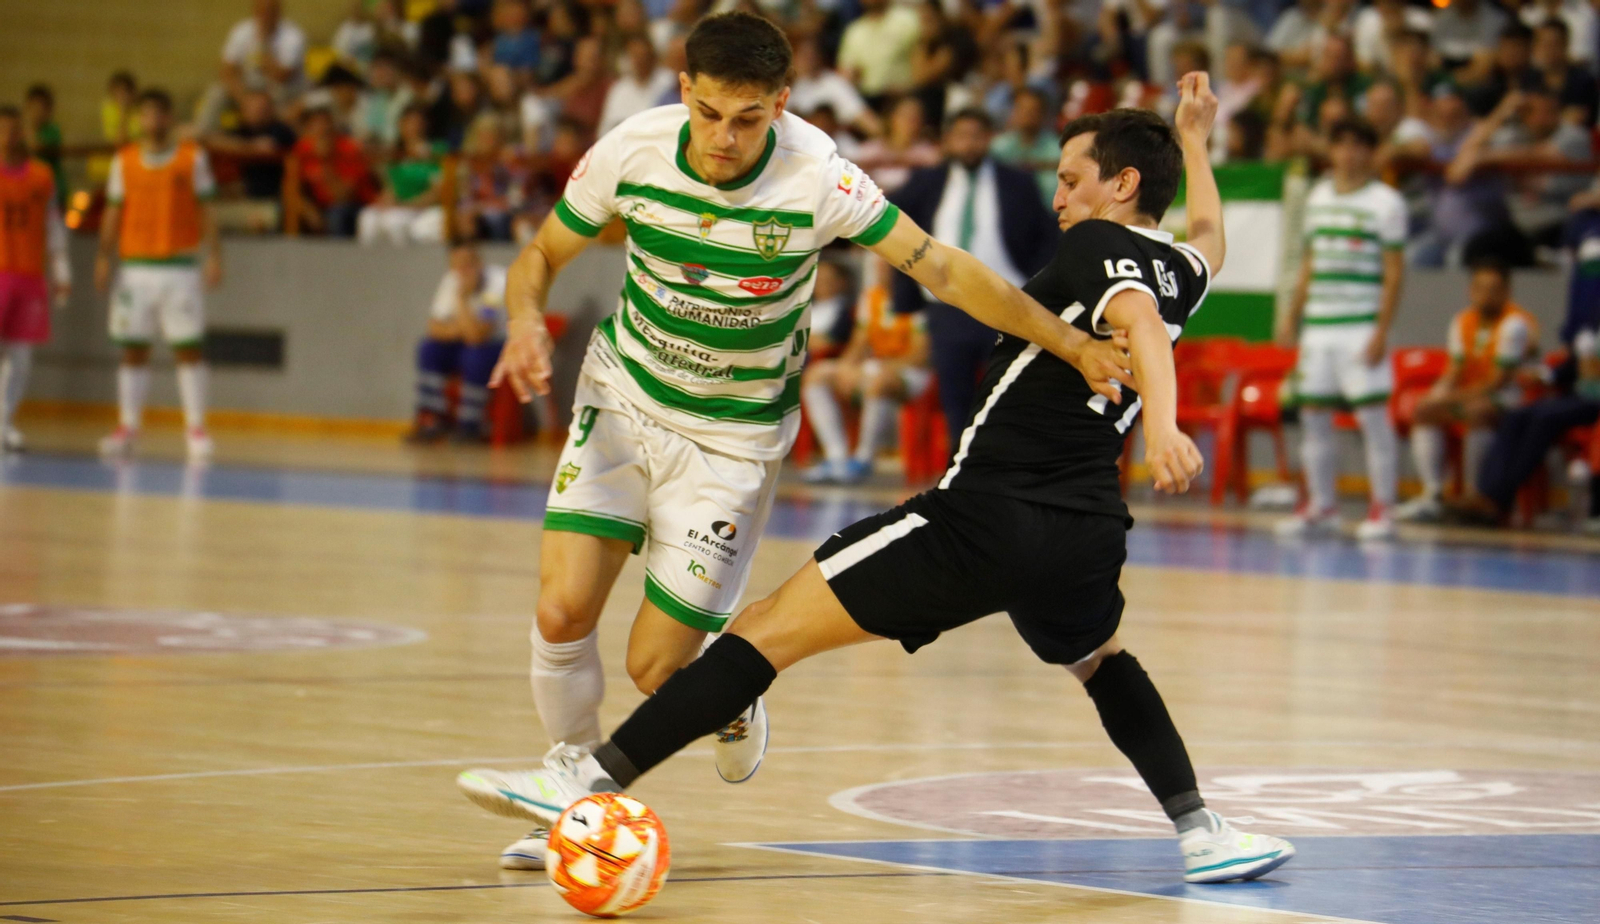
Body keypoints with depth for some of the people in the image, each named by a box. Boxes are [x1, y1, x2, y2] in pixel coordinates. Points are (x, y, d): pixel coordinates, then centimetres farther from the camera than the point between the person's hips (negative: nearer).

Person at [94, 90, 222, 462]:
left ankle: (196, 428, 0)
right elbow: (113, 212, 9)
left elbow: (205, 209, 3)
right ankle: (127, 427, 6)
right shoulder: (124, 161, 9)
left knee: (188, 347, -4)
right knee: (133, 349, 2)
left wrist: (213, 255, -5)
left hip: (180, 265, -2)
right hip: (135, 264, 2)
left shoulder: (193, 157, 4)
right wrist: (104, 257, 0)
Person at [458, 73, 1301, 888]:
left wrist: (1162, 422, -41)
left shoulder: (1097, 245, -2)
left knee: (772, 628, -7)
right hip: (1087, 529, 7)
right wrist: (1194, 139, 59)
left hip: (988, 516, -7)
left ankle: (596, 780, -15)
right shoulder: (1181, 269, 18)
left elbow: (1137, 318, -24)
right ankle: (1200, 831, 31)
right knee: (1100, 660, 39)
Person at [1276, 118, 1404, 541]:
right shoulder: (1317, 198, 14)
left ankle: (1382, 509, -2)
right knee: (1313, 414, 6)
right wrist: (1292, 318, 15)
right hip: (1318, 326, 6)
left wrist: (1381, 331, -13)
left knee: (1373, 413, -7)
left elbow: (1394, 271, -6)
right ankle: (1320, 506, 16)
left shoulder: (1385, 202, -2)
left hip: (1362, 327, -6)